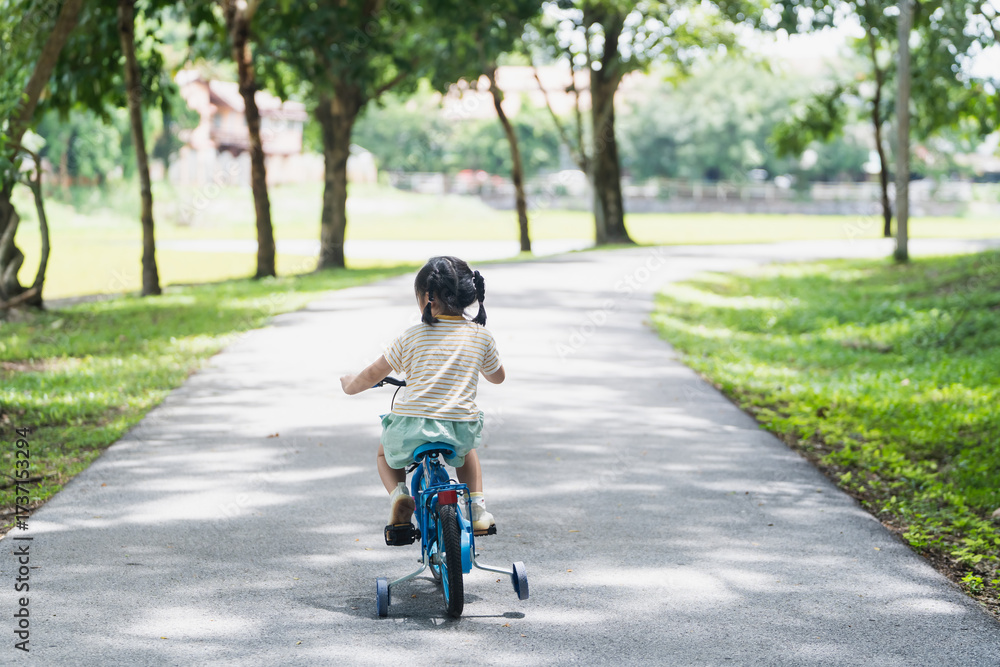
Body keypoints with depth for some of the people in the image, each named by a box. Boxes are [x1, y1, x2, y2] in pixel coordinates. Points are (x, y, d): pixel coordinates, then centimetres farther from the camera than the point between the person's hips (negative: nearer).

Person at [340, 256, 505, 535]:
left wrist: (350, 384, 29)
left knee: (384, 452, 31)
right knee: (466, 450, 39)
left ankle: (397, 492, 2)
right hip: (460, 428, 2)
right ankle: (478, 506, 20)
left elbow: (372, 375, 8)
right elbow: (497, 376, 22)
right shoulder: (481, 336, 4)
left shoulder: (413, 336, -2)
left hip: (411, 426, -2)